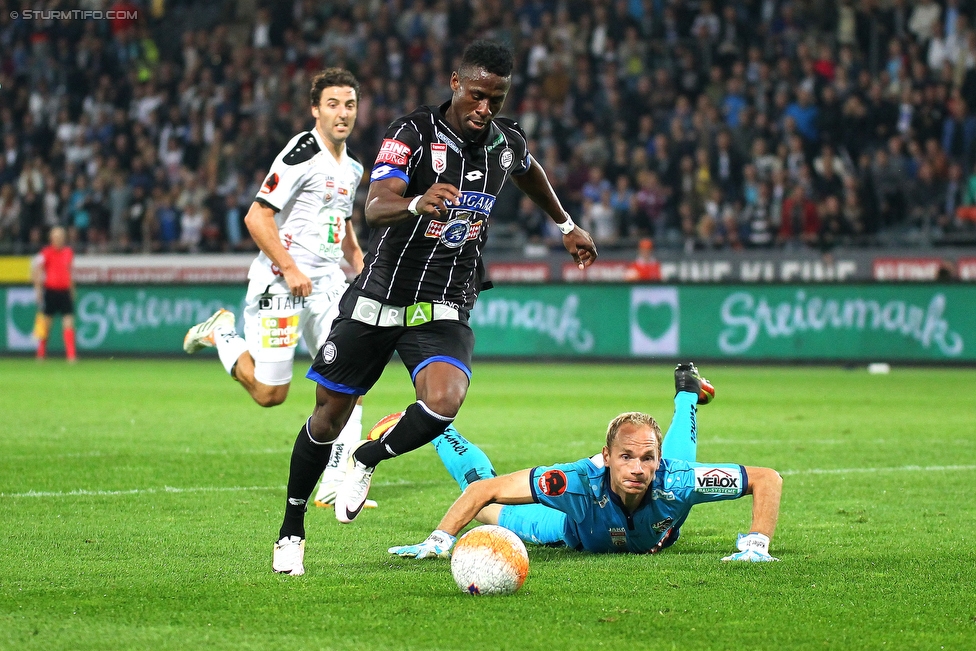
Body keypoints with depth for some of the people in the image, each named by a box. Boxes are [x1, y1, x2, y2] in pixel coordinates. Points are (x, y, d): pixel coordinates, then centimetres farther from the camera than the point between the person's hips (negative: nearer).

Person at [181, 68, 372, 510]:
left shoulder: (352, 167, 13)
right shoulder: (301, 155, -14)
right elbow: (257, 218, -17)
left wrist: (362, 271, 15)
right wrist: (290, 269, -20)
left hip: (327, 283, 7)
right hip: (280, 286, -7)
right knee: (270, 394, -2)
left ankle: (336, 482, -2)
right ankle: (220, 333, 24)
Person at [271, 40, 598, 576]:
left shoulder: (506, 142, 1)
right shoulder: (413, 132, -14)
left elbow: (530, 173, 27)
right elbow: (375, 206, -30)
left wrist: (567, 226, 36)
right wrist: (417, 203, -51)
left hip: (443, 309, 2)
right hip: (378, 297, -2)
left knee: (443, 401, -27)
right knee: (329, 415, 6)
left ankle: (367, 461, 2)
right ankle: (291, 532, 26)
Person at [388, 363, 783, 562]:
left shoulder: (672, 482, -47)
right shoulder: (580, 482, -49)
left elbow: (768, 479, -38)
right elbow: (485, 490, -42)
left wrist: (757, 545, -46)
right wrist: (440, 541, -50)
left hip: (656, 537, 2)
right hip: (578, 530, -1)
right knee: (484, 500, 21)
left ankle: (687, 391, 63)